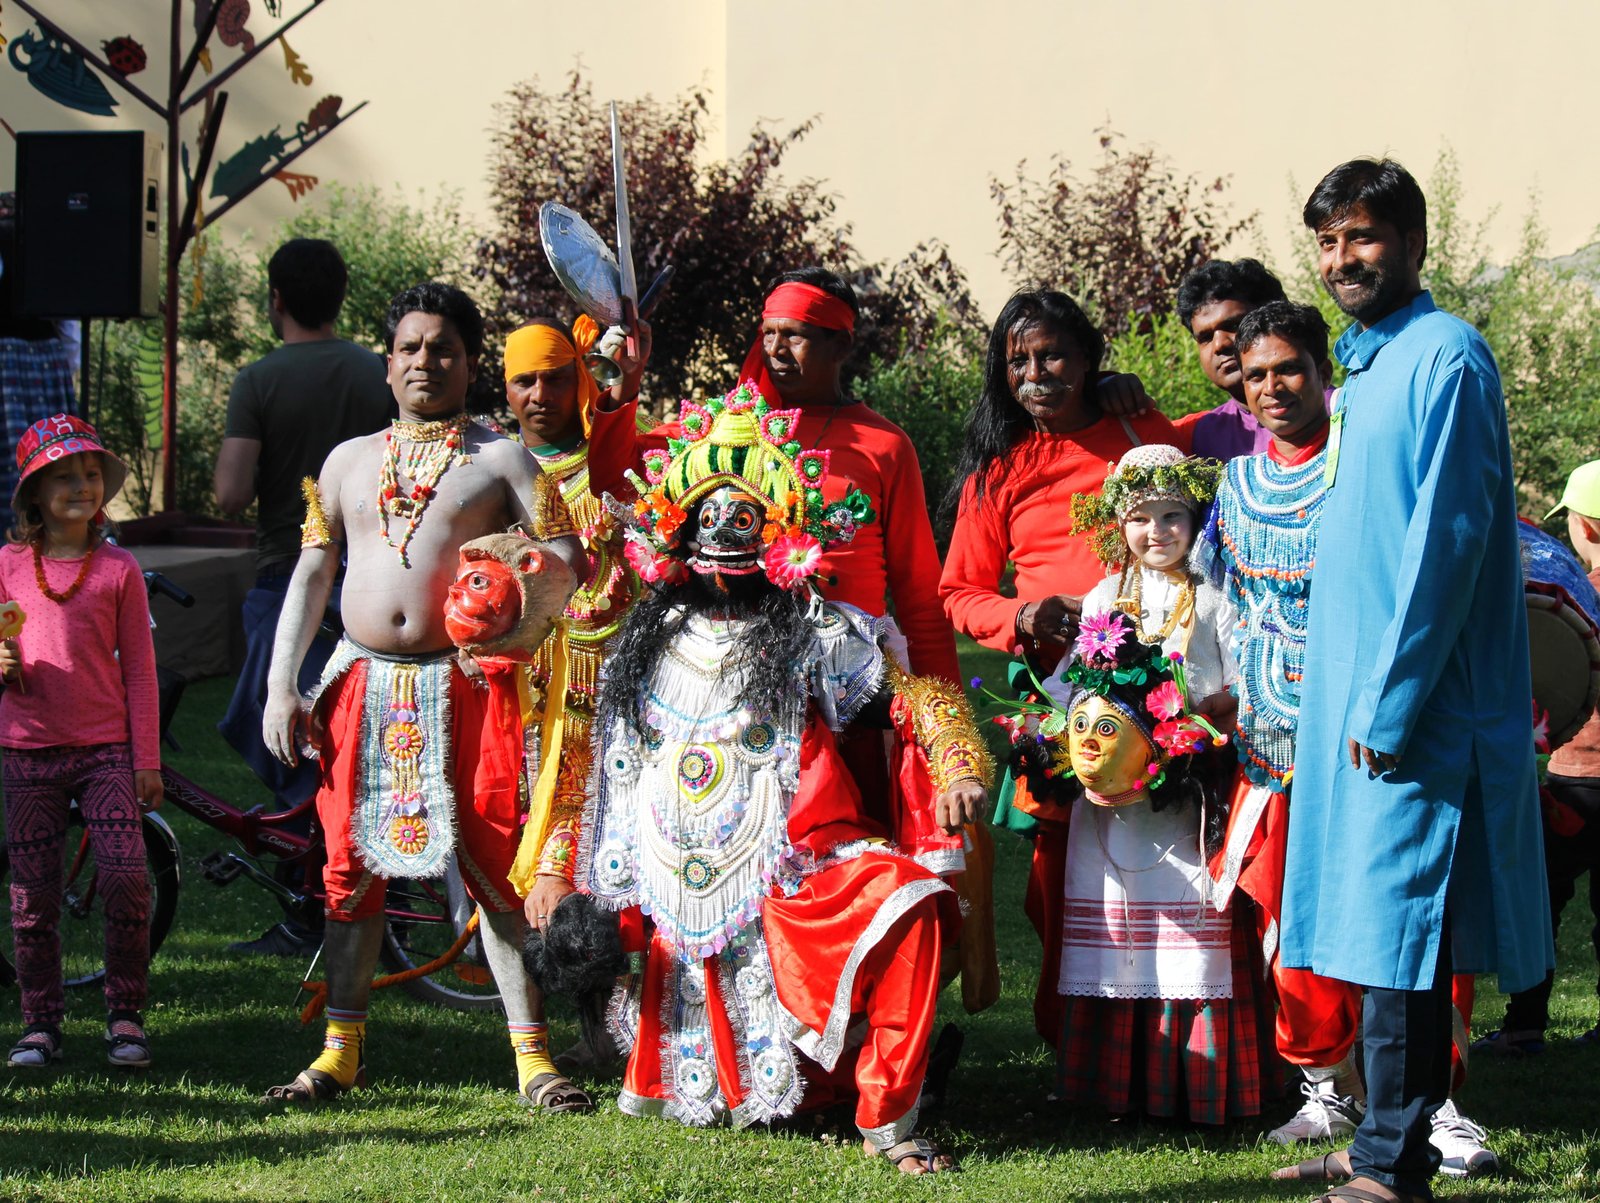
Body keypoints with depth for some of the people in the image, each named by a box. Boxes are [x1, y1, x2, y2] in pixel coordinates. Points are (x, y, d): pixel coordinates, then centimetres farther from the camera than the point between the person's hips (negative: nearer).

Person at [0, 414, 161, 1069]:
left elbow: (138, 669, 4)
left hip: (106, 749, -1)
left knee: (126, 878, -12)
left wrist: (147, 760, 1)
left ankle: (125, 1016, 2)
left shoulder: (118, 569, 1)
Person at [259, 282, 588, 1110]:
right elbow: (311, 575, 15)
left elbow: (566, 559, -3)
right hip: (363, 683, 4)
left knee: (493, 868, -7)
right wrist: (281, 688, 7)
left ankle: (532, 1057, -3)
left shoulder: (499, 459, 4)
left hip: (464, 684, -3)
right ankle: (342, 1052, 13)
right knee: (352, 865, 5)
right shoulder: (350, 460, 16)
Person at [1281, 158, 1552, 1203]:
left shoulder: (1445, 355, -11)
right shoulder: (1365, 365, 17)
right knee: (1378, 943, 11)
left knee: (1399, 940, -7)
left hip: (1416, 699, -9)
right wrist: (1348, 694, 17)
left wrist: (1388, 703, -19)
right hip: (1355, 697, 9)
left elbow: (1446, 538, -17)